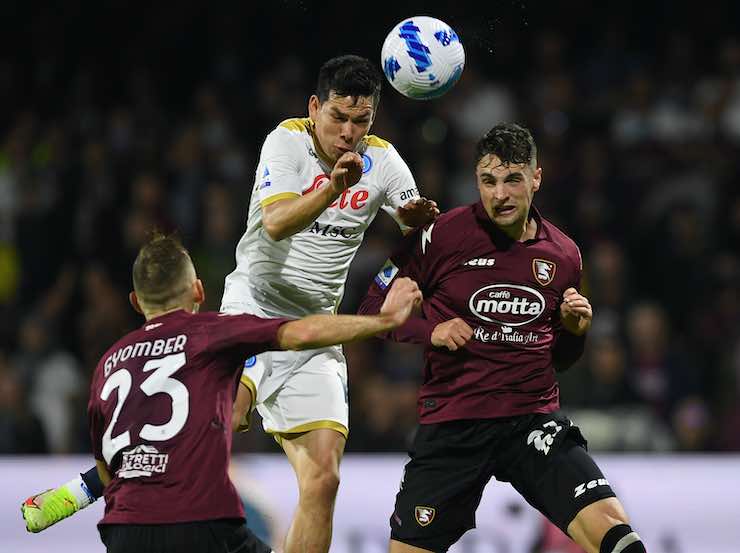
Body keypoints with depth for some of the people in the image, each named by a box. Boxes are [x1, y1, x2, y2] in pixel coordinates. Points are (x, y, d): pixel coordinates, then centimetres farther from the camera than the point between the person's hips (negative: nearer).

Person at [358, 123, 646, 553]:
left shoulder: (563, 255, 7)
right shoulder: (443, 235, -4)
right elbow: (375, 308, 3)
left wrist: (575, 329, -1)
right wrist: (430, 331, -13)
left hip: (535, 417, 1)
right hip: (451, 425, -1)